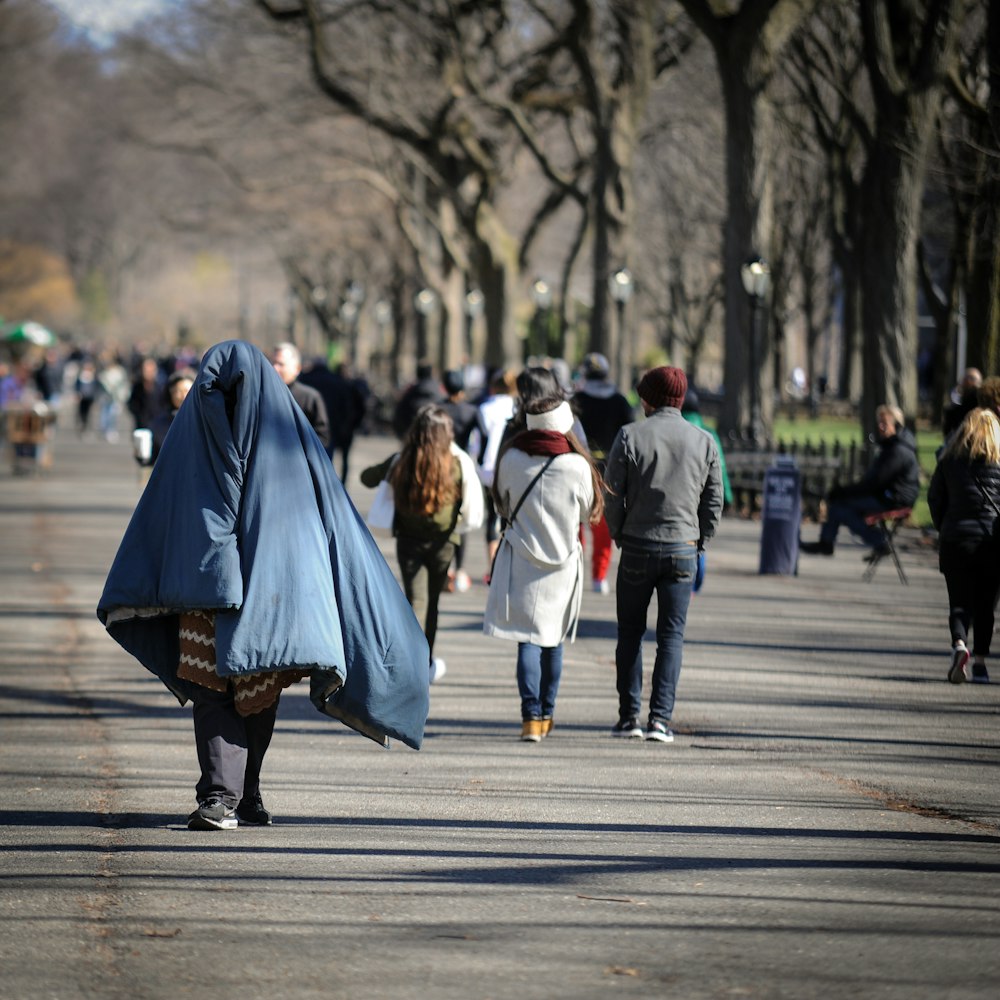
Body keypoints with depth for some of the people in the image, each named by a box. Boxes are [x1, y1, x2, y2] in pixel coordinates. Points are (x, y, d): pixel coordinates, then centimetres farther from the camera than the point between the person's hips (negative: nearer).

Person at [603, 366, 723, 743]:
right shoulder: (703, 442, 2)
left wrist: (618, 536, 9)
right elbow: (714, 501, 4)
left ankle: (629, 716, 9)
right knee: (671, 635, 5)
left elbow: (612, 496, -4)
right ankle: (660, 718, -3)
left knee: (630, 633, 10)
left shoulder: (630, 436, -6)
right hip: (683, 549, 1)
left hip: (637, 547, -1)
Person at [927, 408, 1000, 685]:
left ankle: (959, 644, -23)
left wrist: (943, 528, 17)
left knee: (959, 602, 3)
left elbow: (934, 498, 6)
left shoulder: (950, 461, 3)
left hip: (956, 539, 0)